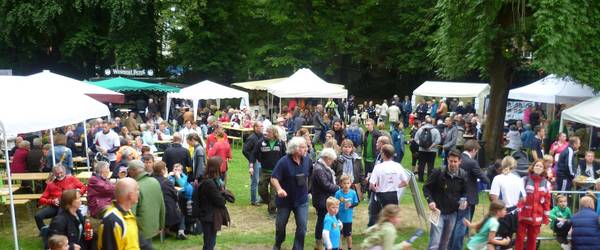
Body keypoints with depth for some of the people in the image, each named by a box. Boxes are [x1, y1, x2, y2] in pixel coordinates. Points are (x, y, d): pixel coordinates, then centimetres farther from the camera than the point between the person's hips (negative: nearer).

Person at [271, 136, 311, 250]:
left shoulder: (306, 160, -4)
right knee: (280, 224, 15)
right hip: (285, 199, -2)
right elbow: (274, 178, -20)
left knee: (302, 226, -4)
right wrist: (279, 189, -38)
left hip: (302, 199, 2)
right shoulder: (284, 161, -19)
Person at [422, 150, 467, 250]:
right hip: (438, 211, -4)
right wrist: (430, 201, -18)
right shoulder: (438, 172, -14)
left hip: (453, 213, 4)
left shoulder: (463, 175, -3)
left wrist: (464, 200, -9)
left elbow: (465, 192, 12)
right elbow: (426, 187, -5)